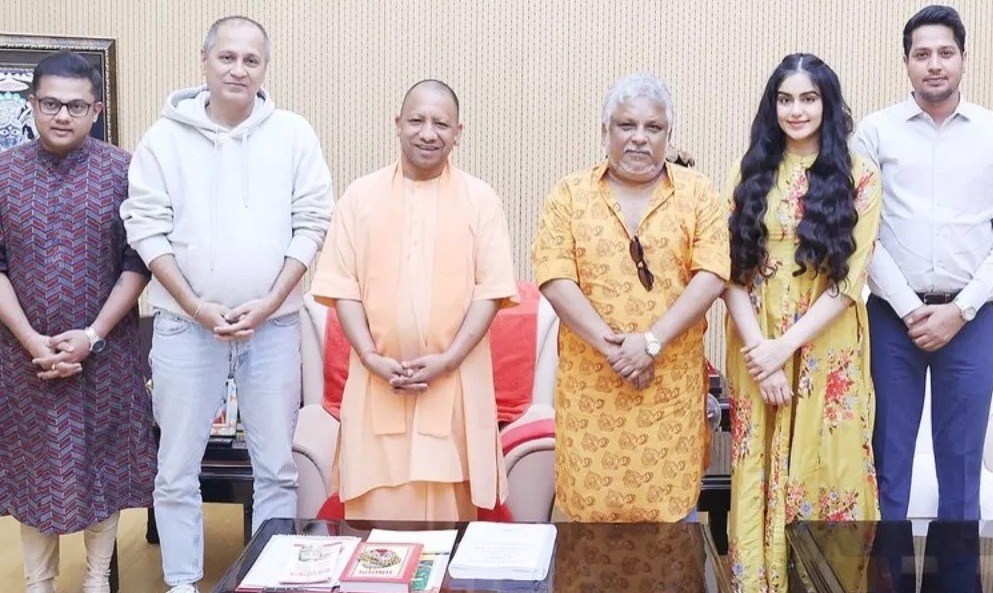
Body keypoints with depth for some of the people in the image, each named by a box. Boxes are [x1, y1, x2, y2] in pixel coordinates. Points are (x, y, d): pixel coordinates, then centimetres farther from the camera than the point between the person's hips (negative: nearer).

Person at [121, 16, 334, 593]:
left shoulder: (294, 134, 1)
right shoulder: (166, 137, 0)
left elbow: (311, 223, -2)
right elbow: (147, 227, -3)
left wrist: (268, 303, -10)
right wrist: (197, 307, -11)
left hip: (274, 324, 0)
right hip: (185, 325, 0)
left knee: (277, 466, 8)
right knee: (177, 468, 7)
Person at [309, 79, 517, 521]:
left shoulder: (481, 199, 4)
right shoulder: (361, 195, 6)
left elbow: (492, 289, -2)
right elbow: (342, 286, 3)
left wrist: (449, 359, -12)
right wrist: (370, 356, -9)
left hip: (455, 380, -1)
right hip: (377, 379, 1)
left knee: (451, 508, 4)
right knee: (376, 513, 3)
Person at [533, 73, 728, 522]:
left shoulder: (697, 193, 4)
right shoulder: (570, 194, 4)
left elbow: (711, 276, -6)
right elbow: (554, 278, -6)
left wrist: (652, 341, -16)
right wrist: (610, 345, -16)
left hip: (672, 386, 0)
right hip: (589, 384, 0)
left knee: (671, 508, 8)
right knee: (589, 507, 7)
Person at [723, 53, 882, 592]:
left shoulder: (859, 177, 0)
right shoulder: (750, 173, 4)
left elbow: (849, 280, -7)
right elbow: (732, 273, -2)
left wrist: (786, 346, -15)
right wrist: (760, 354, -12)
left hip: (826, 350, -1)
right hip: (756, 348, 1)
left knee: (825, 467, 5)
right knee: (762, 473, 8)